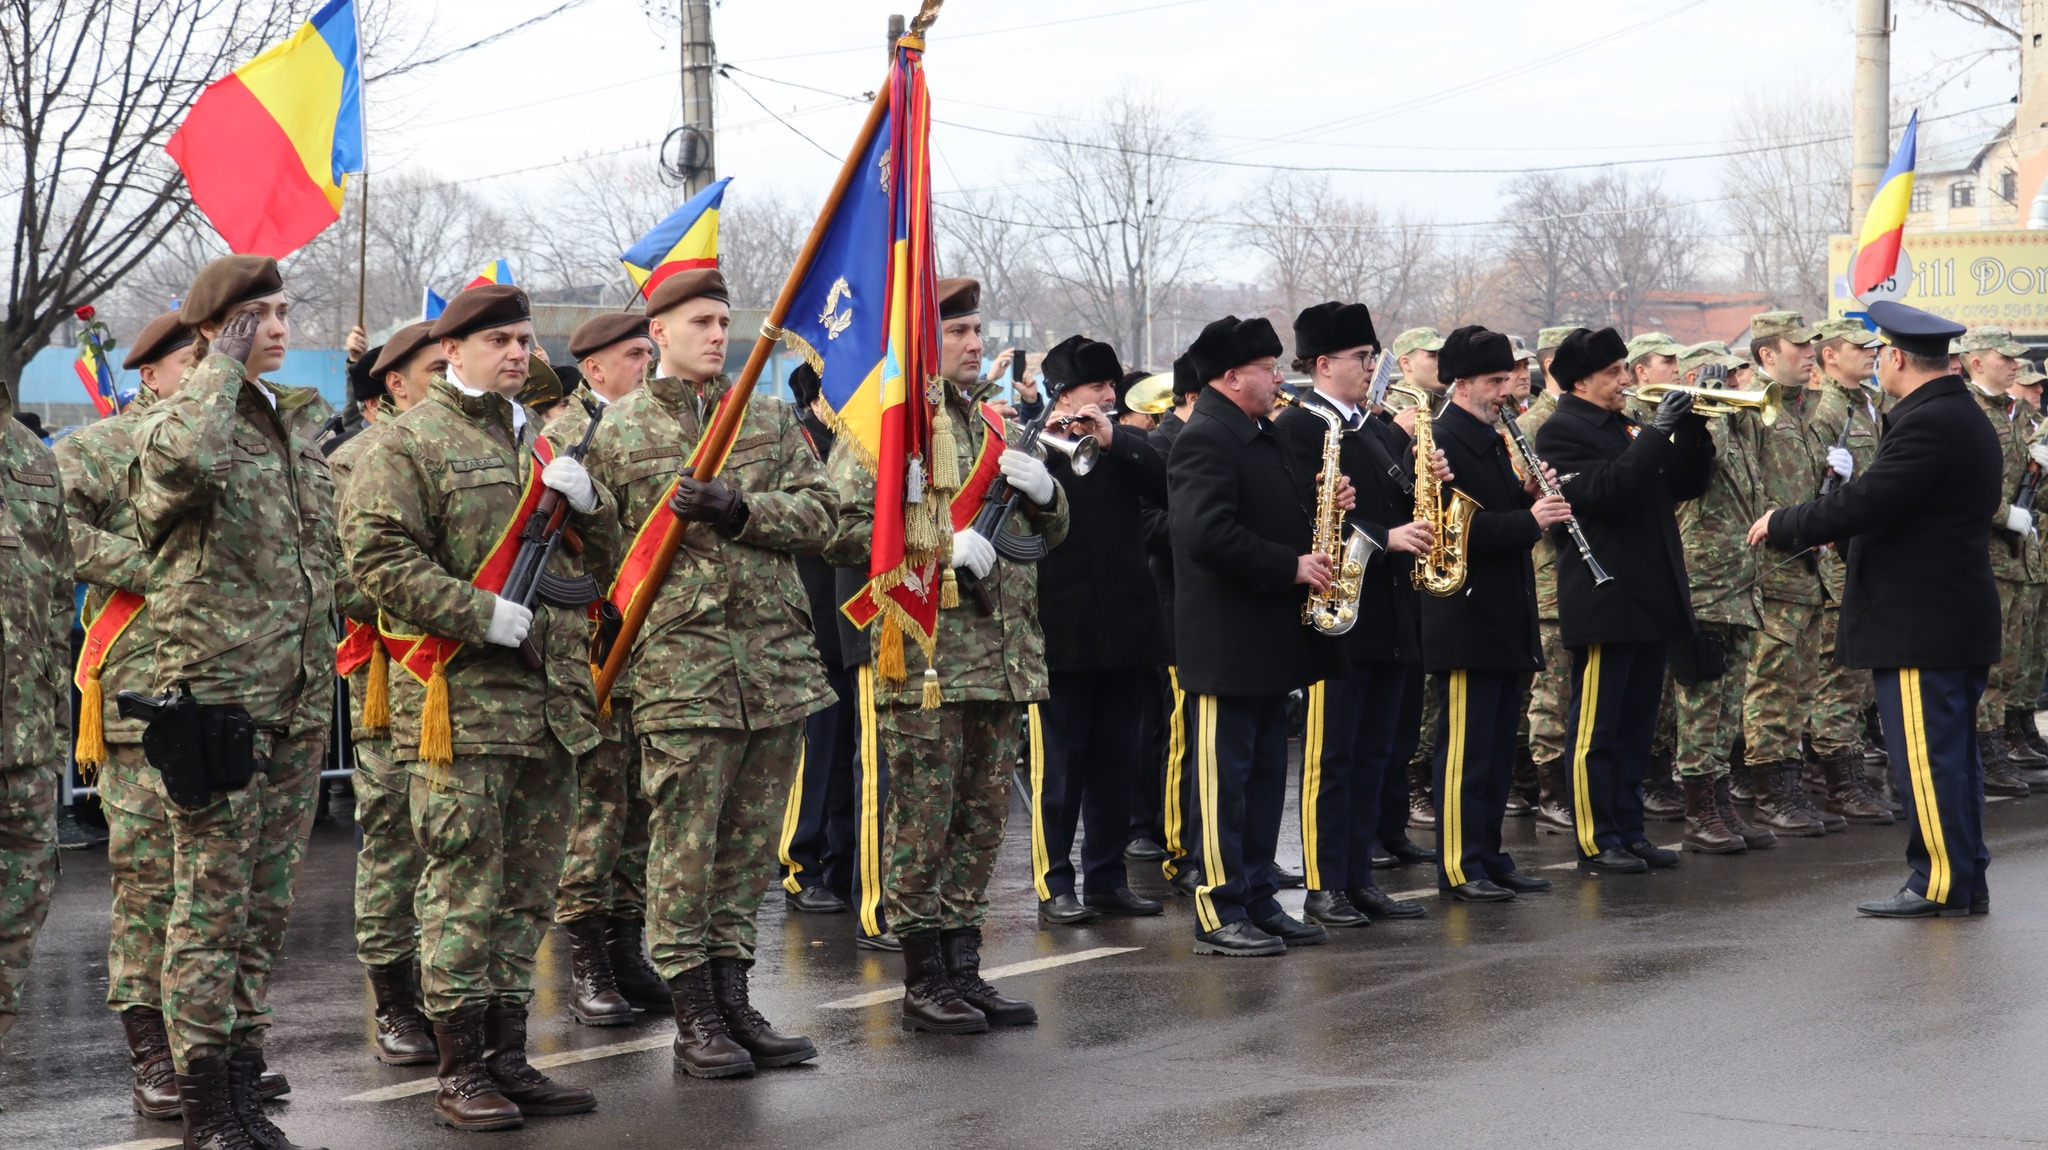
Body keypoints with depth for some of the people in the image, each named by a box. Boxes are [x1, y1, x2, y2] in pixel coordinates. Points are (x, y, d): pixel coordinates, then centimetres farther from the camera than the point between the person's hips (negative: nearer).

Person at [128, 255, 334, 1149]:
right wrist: (225, 364, -19)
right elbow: (187, 457, -35)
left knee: (267, 907, 12)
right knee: (211, 908, -4)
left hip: (298, 706, 7)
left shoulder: (301, 420, 15)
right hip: (215, 698, -7)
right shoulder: (176, 421, -8)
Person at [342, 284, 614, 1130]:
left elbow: (606, 552, 24)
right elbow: (377, 557, -13)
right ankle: (460, 1071, 0)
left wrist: (588, 501, 1)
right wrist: (483, 616, -18)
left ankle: (508, 1058, 18)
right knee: (463, 888, -5)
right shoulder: (411, 443, -3)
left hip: (550, 694, 7)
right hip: (459, 698, -7)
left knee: (527, 890, 11)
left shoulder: (538, 438, 20)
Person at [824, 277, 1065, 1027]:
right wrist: (937, 549, -21)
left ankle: (963, 969, 17)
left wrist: (1042, 490, 2)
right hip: (923, 659, -7)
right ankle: (923, 982, 4)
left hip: (1001, 658, 7)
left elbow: (1052, 533, 25)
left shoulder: (989, 424, 19)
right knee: (922, 824, -3)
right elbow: (840, 529, -14)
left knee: (982, 820, 10)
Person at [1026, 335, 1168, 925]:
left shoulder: (1127, 445, 11)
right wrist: (1048, 446, -25)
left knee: (1117, 760, 9)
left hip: (1126, 630, 4)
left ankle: (1108, 875, 18)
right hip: (1061, 632, -4)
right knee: (1059, 762, 0)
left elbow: (1167, 484, -7)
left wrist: (1112, 440, -18)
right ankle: (1055, 882, 6)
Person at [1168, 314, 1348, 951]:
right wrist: (1291, 567, -22)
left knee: (1266, 773, 13)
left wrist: (1323, 499, 5)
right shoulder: (1205, 440, -15)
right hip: (1227, 641, -10)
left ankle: (1258, 900, 19)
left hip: (1270, 636, 10)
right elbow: (1208, 533, -25)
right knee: (1224, 775, -5)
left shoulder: (1263, 436, 17)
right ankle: (1218, 916, -2)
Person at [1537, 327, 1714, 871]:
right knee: (1596, 726, -2)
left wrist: (1692, 428, 0)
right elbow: (1605, 490, -22)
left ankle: (1629, 830, 17)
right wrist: (1657, 434, -21)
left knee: (1637, 725, 11)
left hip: (1651, 598, 8)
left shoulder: (1631, 428, 18)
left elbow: (1688, 484, 15)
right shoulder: (1562, 432, -7)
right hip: (1604, 600, -8)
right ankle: (1596, 840, 2)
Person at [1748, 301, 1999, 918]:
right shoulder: (1964, 416, 15)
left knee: (1927, 757, -5)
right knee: (1952, 754, 14)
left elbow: (1864, 502, -23)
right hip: (1958, 615, 10)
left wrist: (1781, 525, -10)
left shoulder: (1927, 422, -18)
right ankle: (1967, 879, 19)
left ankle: (1941, 883, -2)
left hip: (1919, 623, -10)